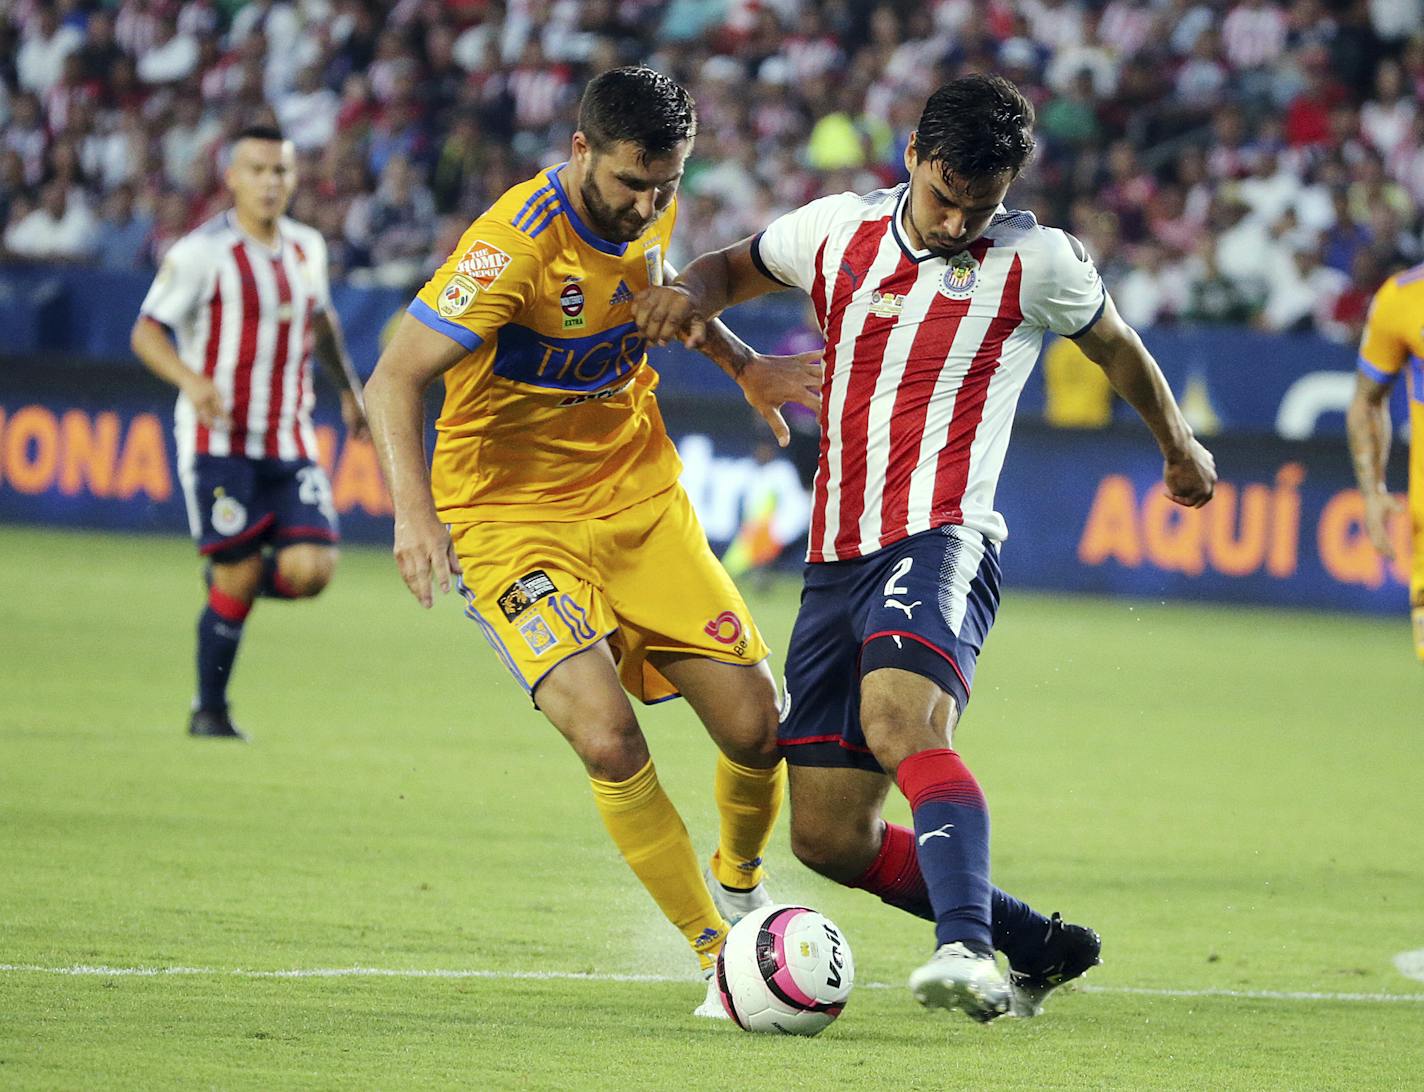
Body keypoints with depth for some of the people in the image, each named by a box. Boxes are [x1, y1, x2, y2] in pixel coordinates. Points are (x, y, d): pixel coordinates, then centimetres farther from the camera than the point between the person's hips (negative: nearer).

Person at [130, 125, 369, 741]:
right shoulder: (202, 252, -8)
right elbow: (147, 331, -10)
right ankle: (210, 710, 12)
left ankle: (233, 579, 22)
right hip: (218, 439, -5)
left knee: (311, 569, -12)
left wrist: (350, 388, 27)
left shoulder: (306, 248, 11)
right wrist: (191, 381, -27)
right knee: (239, 578, -7)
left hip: (290, 442, 5)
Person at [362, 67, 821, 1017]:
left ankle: (738, 883, 32)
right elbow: (393, 379, -27)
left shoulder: (649, 211, -2)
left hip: (642, 500, 6)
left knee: (757, 728, -1)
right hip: (514, 520, -6)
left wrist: (743, 365, 12)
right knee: (608, 738, -25)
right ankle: (720, 957, -9)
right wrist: (414, 509, -41)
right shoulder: (517, 245, -24)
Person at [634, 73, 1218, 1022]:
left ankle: (966, 948, -49)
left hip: (940, 540, -5)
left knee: (903, 721, -37)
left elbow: (1116, 346, 20)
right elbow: (736, 269, 26)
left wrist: (1179, 447, 36)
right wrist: (689, 293, 1)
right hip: (837, 558, 5)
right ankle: (1037, 947, 17)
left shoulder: (1037, 262, 1)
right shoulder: (839, 232, 9)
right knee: (829, 836, 2)